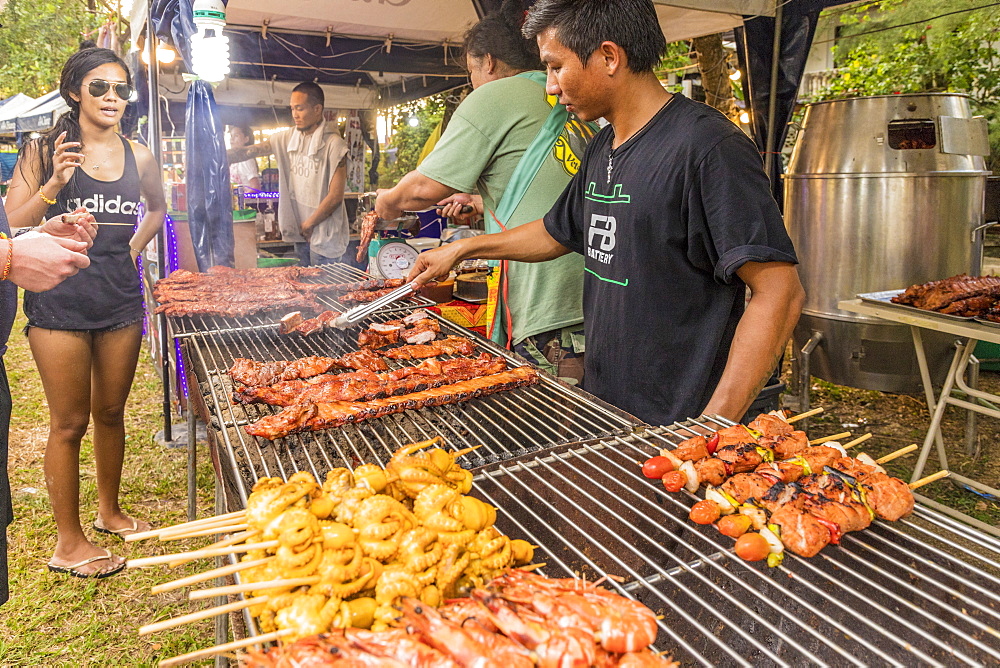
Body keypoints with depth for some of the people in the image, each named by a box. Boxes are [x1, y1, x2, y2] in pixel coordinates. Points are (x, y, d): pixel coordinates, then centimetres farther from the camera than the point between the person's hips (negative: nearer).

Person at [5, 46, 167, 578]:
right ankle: (68, 543, 17)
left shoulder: (138, 156, 6)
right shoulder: (44, 150, -3)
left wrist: (134, 248, 11)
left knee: (111, 412, 15)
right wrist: (54, 185, -20)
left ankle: (109, 510, 35)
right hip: (59, 301, -3)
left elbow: (158, 208, 25)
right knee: (69, 423, 3)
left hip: (121, 300, 4)